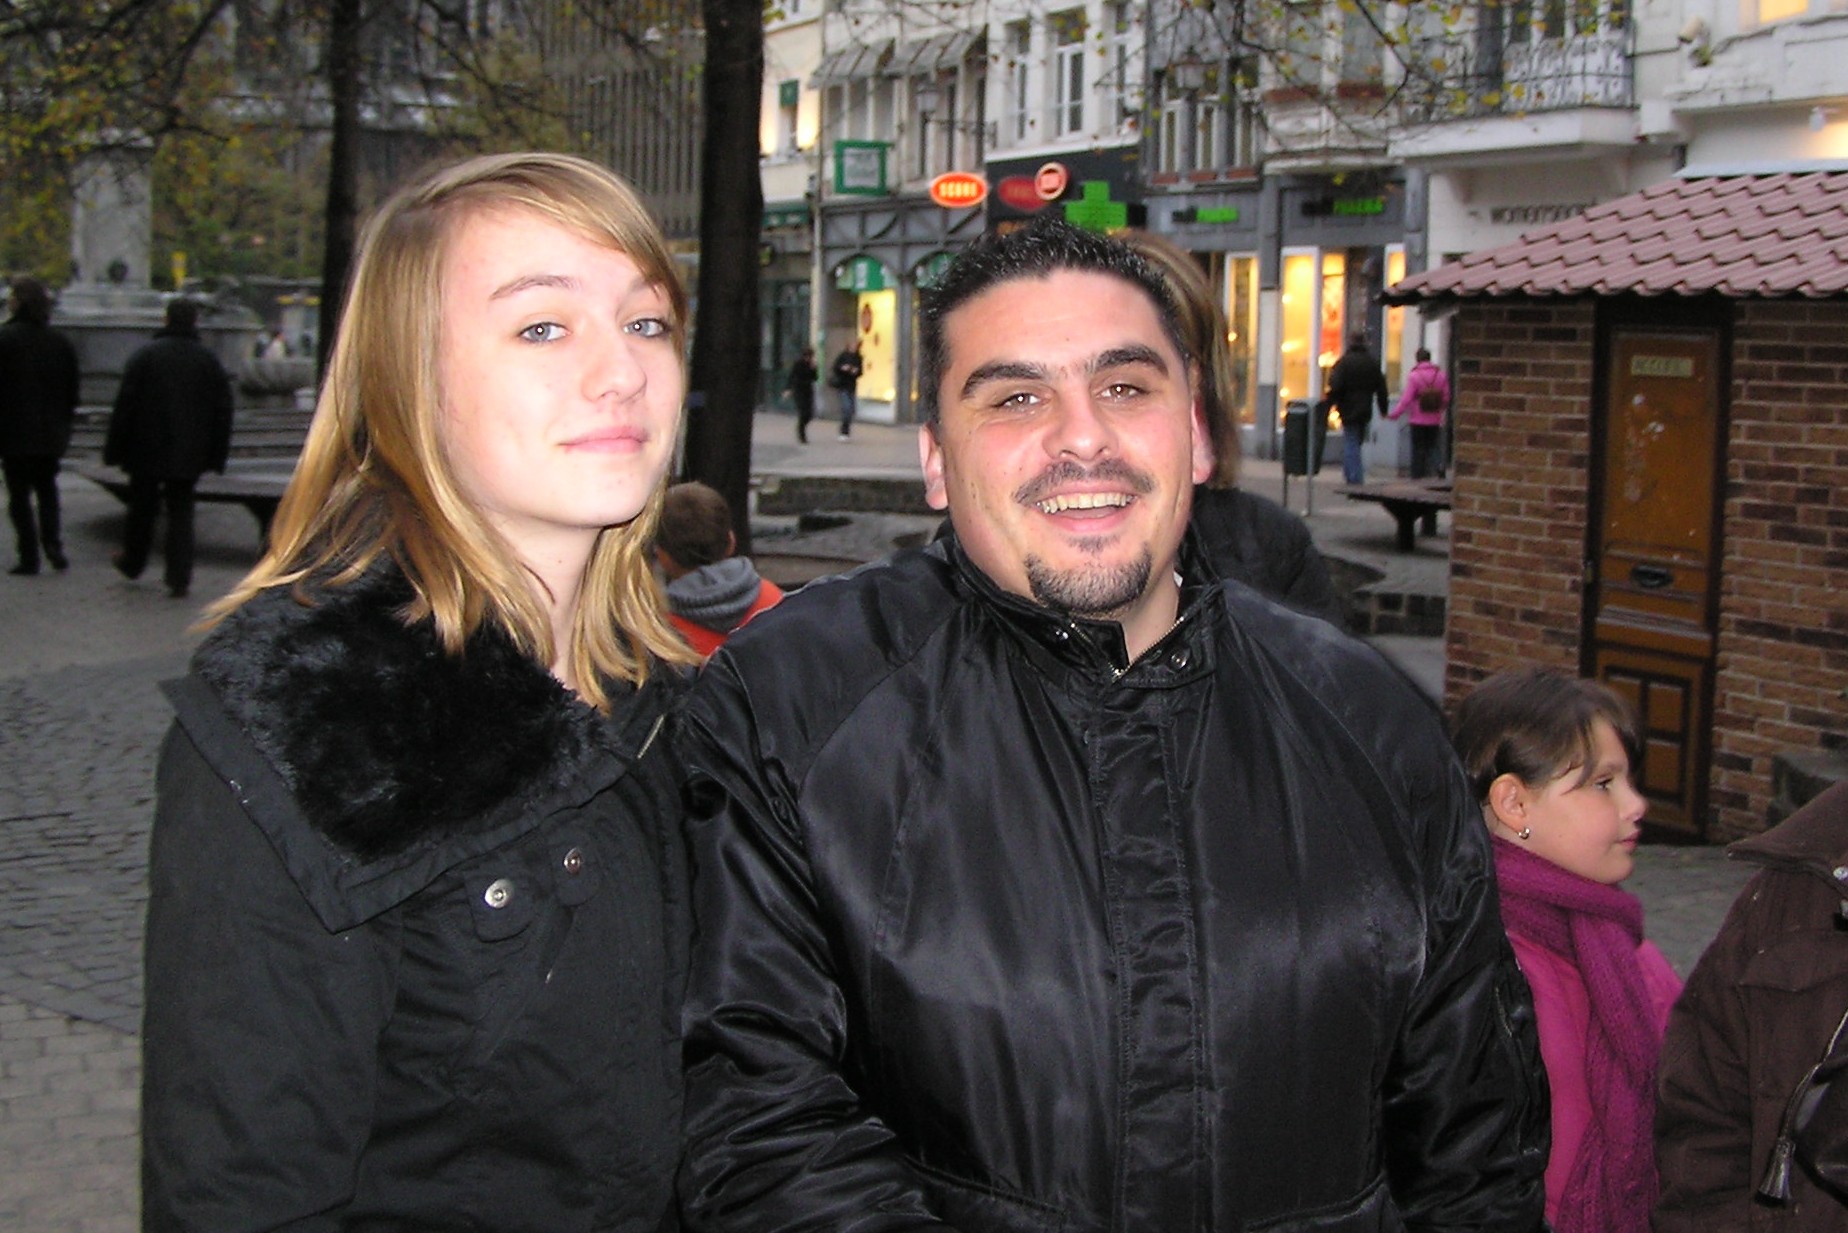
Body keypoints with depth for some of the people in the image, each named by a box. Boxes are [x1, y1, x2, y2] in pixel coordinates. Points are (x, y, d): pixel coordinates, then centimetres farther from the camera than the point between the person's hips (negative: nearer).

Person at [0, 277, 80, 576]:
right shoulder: (61, 342, 5)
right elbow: (72, 391, 10)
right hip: (51, 433, 5)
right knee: (47, 489, 18)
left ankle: (29, 556, 1)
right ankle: (53, 544, 1)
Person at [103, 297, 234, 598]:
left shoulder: (145, 355, -6)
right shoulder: (210, 361, 2)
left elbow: (125, 404, -7)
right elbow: (223, 412, 4)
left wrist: (114, 449, -2)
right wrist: (217, 457, 9)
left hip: (147, 450, -2)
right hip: (189, 455, 2)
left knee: (142, 509, 14)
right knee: (181, 511, 6)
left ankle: (132, 562, 31)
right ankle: (179, 578, -3)